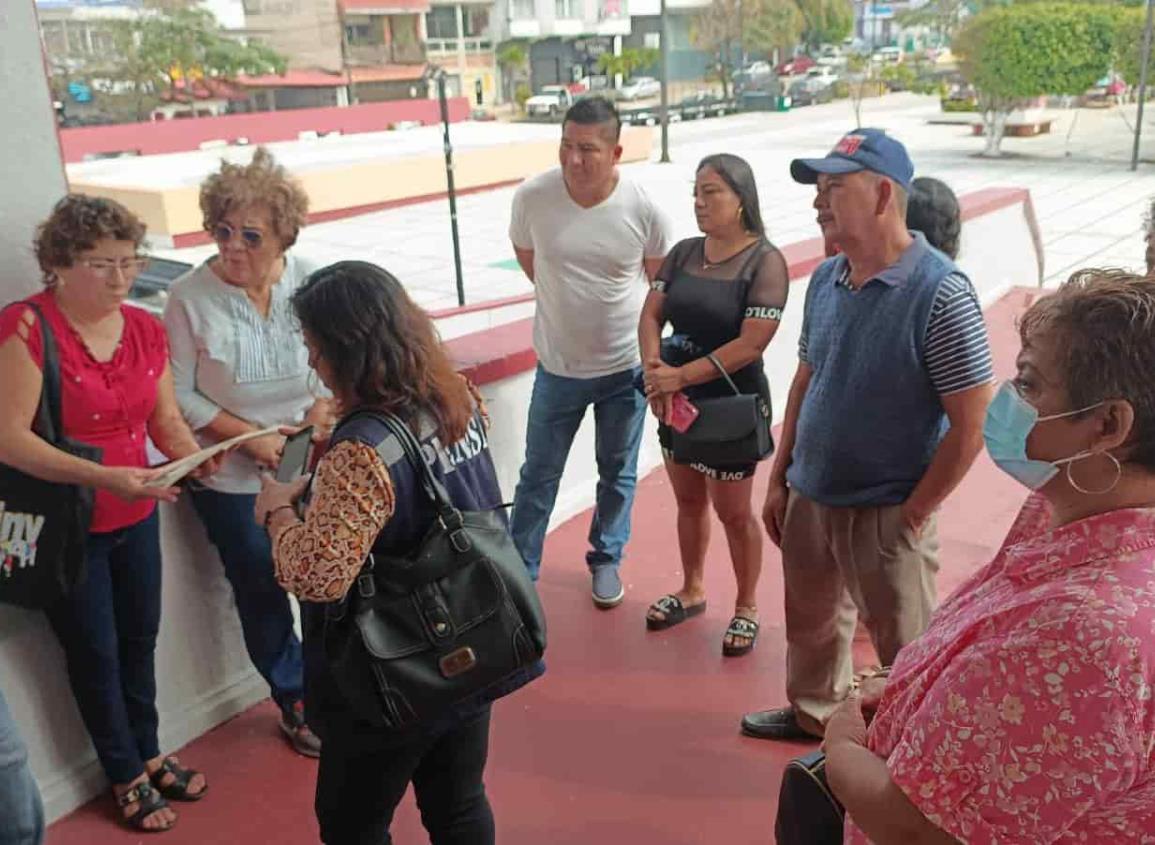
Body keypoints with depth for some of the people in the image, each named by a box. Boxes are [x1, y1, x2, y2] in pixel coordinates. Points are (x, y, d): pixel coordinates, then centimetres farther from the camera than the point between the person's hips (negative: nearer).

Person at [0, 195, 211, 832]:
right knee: (94, 653, 11)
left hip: (135, 519, 6)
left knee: (139, 641, 19)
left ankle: (149, 755, 41)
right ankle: (126, 777, 31)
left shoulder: (145, 329, -1)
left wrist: (194, 458, -15)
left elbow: (166, 419, 6)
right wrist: (103, 478, -33)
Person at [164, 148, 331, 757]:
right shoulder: (190, 297, -15)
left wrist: (326, 404, -14)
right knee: (261, 591, 12)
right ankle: (296, 702, 36)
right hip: (232, 478, -1)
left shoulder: (309, 282, -9)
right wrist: (249, 434, -17)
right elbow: (180, 394, -10)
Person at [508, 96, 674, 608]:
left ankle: (606, 560, 40)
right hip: (557, 365, 0)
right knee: (539, 475, 10)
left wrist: (616, 304, 7)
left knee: (618, 473, 17)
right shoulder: (532, 197, -16)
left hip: (626, 365, 0)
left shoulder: (644, 209, -18)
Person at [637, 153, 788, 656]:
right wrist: (654, 370, -18)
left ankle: (746, 607, 28)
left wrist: (680, 375, -22)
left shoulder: (764, 261, -15)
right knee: (689, 501, 19)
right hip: (678, 400, 6)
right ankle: (692, 591, 39)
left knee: (733, 512, 8)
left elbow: (750, 344, -21)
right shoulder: (683, 253, 2)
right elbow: (650, 315, 0)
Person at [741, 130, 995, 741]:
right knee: (810, 621, 24)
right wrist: (779, 480, 11)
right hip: (809, 498, 7)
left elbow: (969, 428, -17)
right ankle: (812, 713, 49)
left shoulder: (940, 293, -19)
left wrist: (912, 515, -14)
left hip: (886, 512, -6)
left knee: (905, 651, 8)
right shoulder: (825, 280, 1)